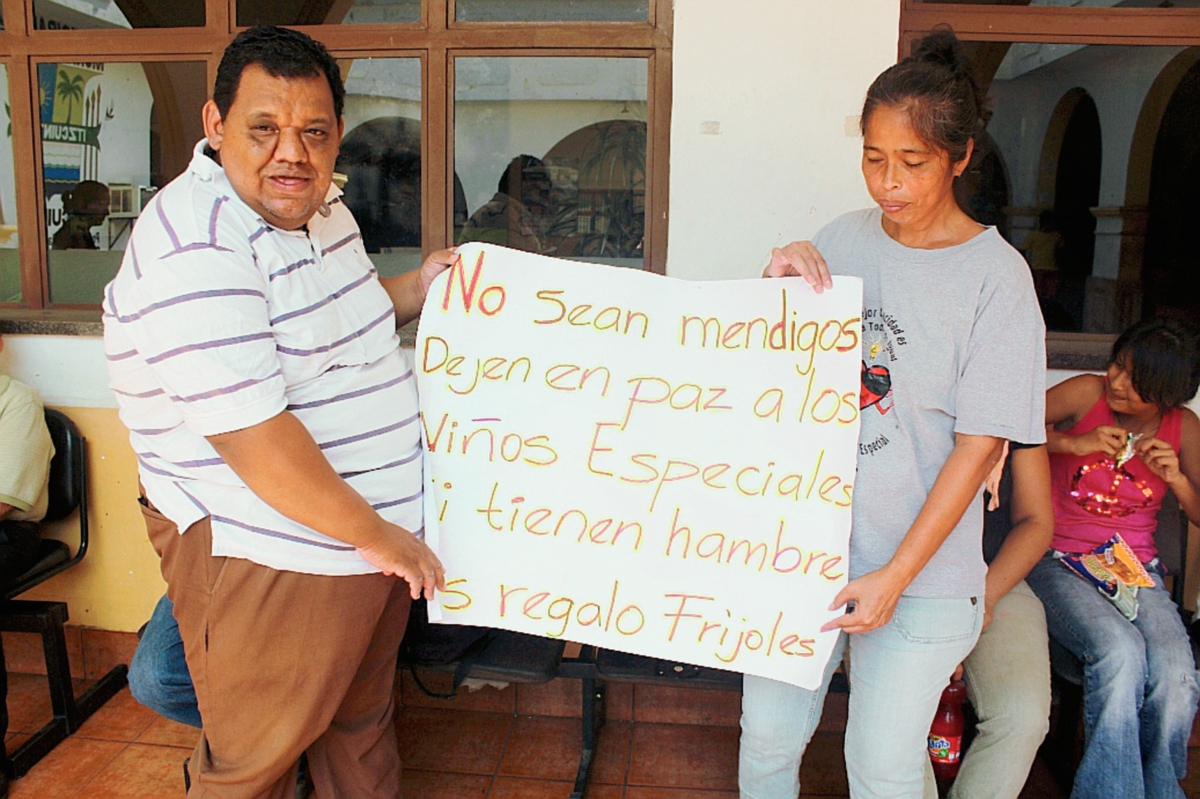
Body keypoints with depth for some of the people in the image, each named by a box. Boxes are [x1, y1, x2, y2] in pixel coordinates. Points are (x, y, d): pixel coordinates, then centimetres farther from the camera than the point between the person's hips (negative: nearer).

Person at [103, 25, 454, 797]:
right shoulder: (195, 251, -25)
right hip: (265, 554, -8)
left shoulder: (318, 205, 5)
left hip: (376, 535, 9)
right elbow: (255, 441, -28)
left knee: (362, 720, 26)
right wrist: (375, 535, -19)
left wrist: (414, 289, 8)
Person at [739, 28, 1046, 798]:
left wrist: (896, 576, -15)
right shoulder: (843, 237, 2)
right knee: (767, 737, 14)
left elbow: (977, 444, -11)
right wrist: (778, 285, -10)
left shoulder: (996, 275, -10)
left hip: (919, 571, -3)